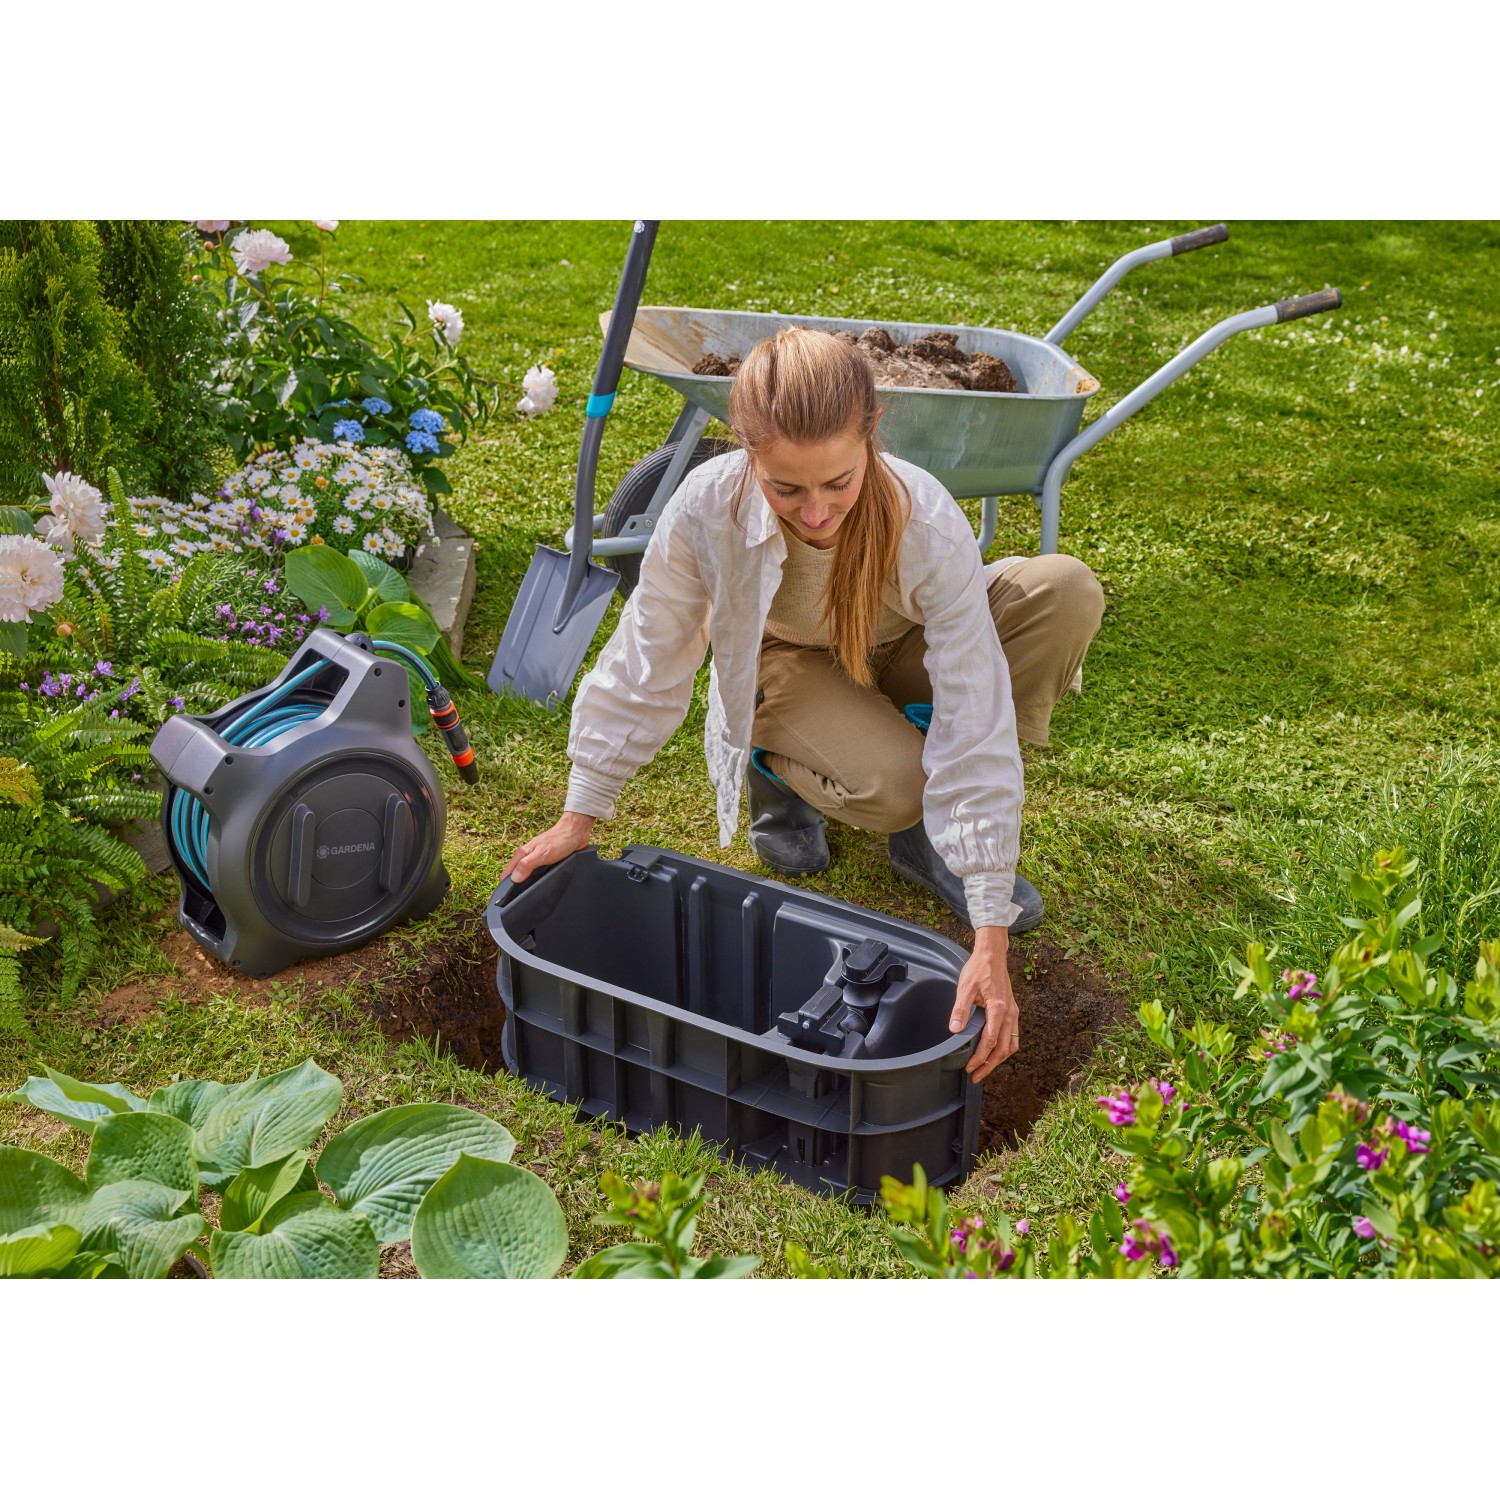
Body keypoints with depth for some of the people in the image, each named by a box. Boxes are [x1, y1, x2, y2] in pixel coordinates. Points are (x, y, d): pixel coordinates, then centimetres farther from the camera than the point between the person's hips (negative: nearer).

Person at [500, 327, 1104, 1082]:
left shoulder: (928, 524, -36)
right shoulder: (707, 506, -34)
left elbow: (974, 723, -37)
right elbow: (646, 665, -18)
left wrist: (990, 940, -40)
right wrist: (578, 818, -13)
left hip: (901, 653, 2)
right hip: (785, 664, -1)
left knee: (1067, 591, -28)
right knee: (891, 785, -36)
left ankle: (929, 836, -11)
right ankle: (776, 767, 3)